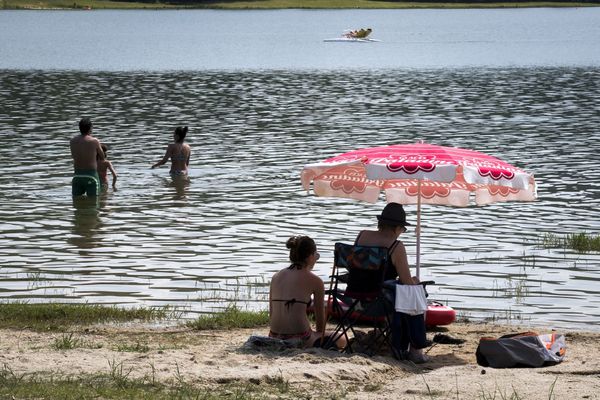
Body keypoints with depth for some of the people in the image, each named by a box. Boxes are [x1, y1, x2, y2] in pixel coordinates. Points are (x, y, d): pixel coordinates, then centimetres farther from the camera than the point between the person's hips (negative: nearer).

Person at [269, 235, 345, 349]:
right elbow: (320, 318, 6)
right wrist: (319, 336, 24)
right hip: (300, 339, -6)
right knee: (342, 341, 19)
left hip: (275, 339, 6)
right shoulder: (315, 281, -3)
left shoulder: (276, 277, 11)